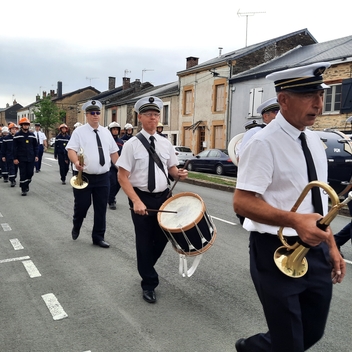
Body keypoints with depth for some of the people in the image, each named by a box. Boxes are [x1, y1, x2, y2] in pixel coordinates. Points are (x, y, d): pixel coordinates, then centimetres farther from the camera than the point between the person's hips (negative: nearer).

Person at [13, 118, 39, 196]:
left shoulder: (32, 135, 7)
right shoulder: (17, 135, -2)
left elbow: (35, 146, 11)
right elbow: (15, 147, -3)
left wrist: (36, 155, 3)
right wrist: (15, 158, -7)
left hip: (31, 158, 3)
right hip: (21, 158, -3)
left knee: (30, 173, 4)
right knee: (23, 174, 0)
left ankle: (27, 184, 28)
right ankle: (24, 189, 9)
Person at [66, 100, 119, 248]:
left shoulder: (106, 132, 11)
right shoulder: (79, 131, -3)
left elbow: (113, 152, 15)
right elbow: (71, 150, -14)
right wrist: (76, 162, -34)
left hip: (103, 177, 4)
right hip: (83, 176, -4)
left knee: (101, 208, 7)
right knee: (82, 205, 3)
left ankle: (98, 237, 21)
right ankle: (76, 227, 36)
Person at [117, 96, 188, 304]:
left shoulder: (166, 143, 5)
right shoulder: (132, 145, -10)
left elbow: (172, 169, 14)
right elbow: (123, 177, -12)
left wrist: (179, 174, -10)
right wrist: (136, 201, -23)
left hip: (163, 197, 5)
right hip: (141, 198, -5)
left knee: (162, 238, 16)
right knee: (145, 242, 5)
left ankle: (146, 268, 46)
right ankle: (149, 284, 24)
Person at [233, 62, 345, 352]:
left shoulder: (314, 140, 8)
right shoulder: (264, 143, -17)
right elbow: (242, 202, -22)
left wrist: (331, 247, 12)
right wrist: (295, 220, -34)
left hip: (316, 252, 8)